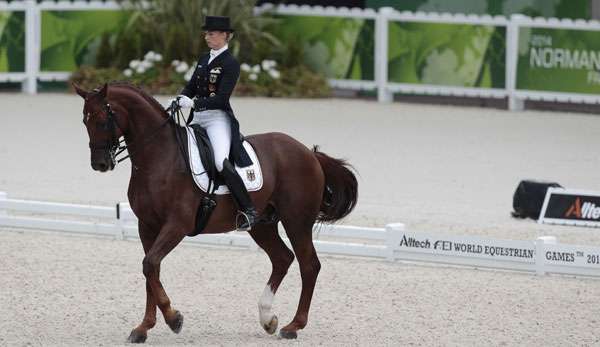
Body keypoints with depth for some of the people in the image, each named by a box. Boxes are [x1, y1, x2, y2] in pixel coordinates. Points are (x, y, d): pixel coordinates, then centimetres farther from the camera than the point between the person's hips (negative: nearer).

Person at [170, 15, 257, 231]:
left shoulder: (230, 64, -9)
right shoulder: (204, 60, 15)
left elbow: (221, 98, -17)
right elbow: (191, 87, 18)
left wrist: (194, 103, -25)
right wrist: (180, 99, -3)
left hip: (218, 118, -9)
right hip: (198, 118, 9)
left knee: (222, 163, -27)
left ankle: (248, 211, -24)